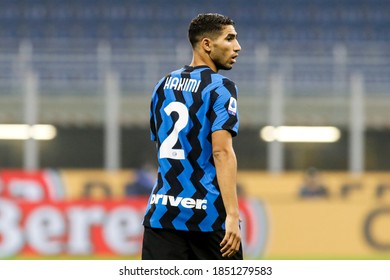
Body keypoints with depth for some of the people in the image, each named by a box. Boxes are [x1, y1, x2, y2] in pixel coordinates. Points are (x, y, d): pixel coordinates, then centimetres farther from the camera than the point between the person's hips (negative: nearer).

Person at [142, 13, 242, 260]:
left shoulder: (163, 86, 15)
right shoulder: (220, 88, -7)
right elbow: (222, 152, -18)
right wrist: (232, 215, -23)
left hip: (163, 211, 5)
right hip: (209, 214, -5)